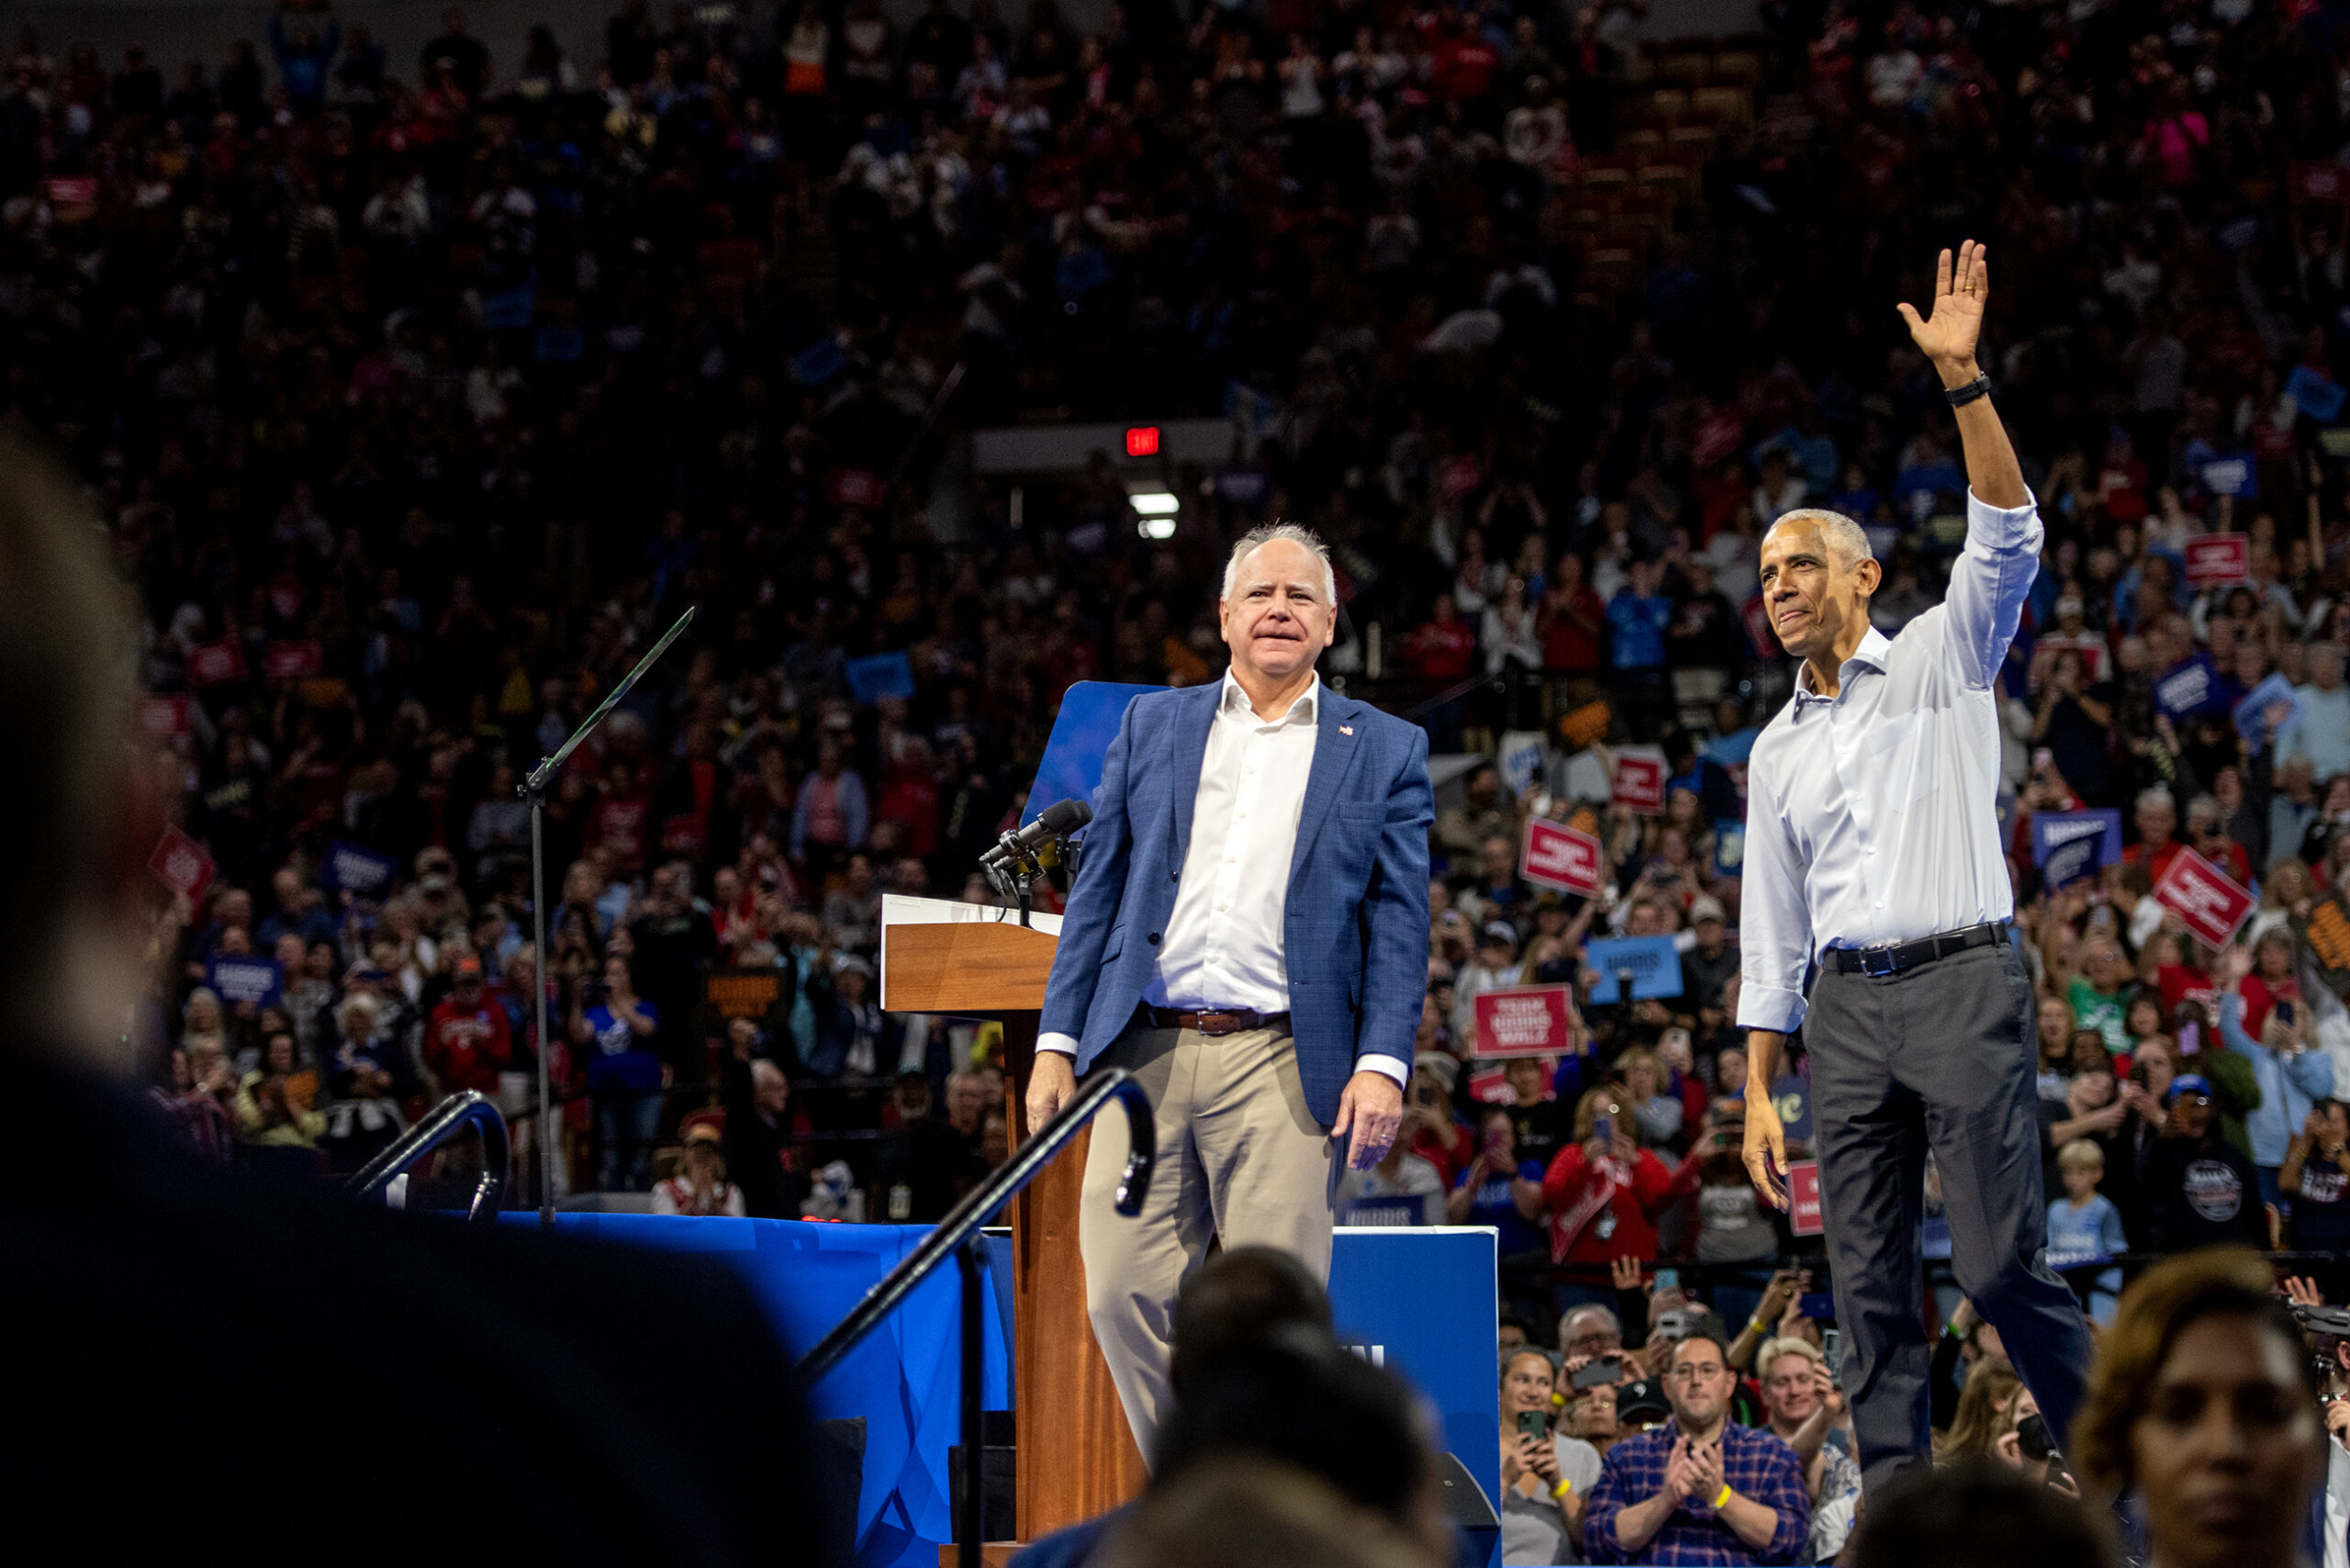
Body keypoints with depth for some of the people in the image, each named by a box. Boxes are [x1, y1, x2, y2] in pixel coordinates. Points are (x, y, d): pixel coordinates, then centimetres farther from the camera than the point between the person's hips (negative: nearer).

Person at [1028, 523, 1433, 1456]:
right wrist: (1057, 1042, 7)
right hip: (1145, 1054, 2)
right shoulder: (1151, 725, 17)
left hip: (1280, 1063, -2)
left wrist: (1383, 1063, -8)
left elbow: (1400, 918, 5)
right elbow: (1097, 889, 15)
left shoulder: (1385, 751, 11)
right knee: (1124, 1294, -4)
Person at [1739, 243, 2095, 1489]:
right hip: (1846, 1010, 5)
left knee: (2003, 1267, -11)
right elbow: (1770, 934, 20)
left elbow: (2005, 535, -9)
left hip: (1962, 980, -5)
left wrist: (1962, 381, -20)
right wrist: (1757, 1088, 11)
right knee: (1868, 1285, 0)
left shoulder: (1942, 660, 8)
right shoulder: (1776, 752, 20)